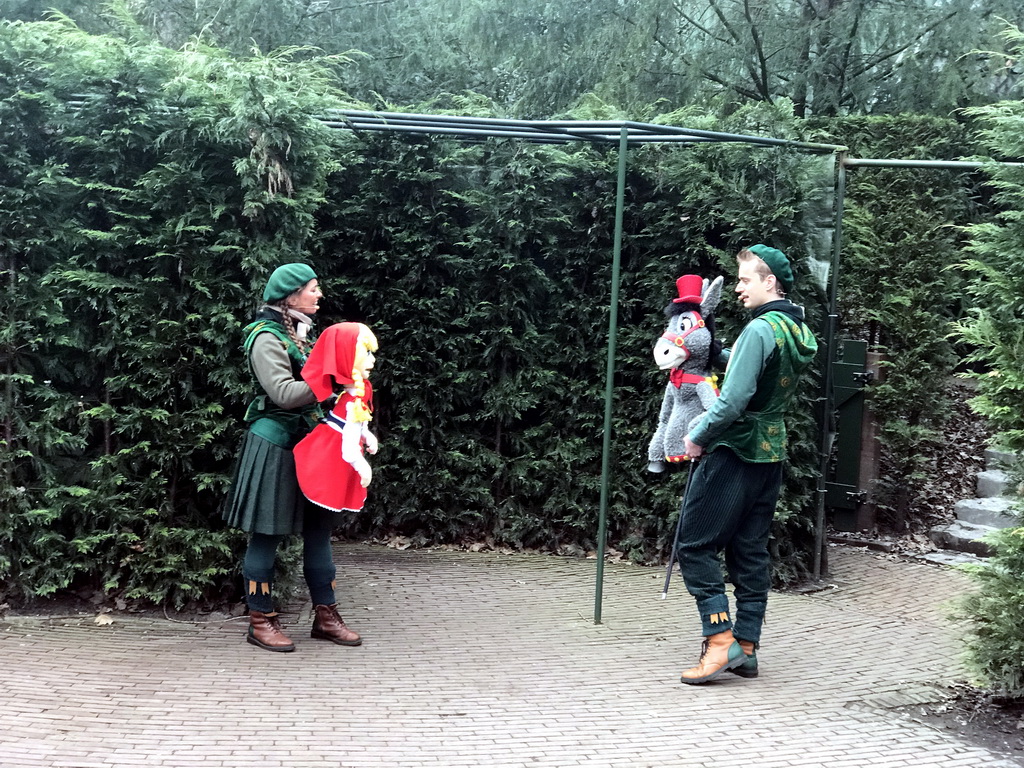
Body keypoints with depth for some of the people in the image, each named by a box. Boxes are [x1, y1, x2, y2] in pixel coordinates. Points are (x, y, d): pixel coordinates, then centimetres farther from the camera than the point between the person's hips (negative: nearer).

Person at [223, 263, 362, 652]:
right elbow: (284, 393, -22)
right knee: (267, 533, -1)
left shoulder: (300, 334, 14)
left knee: (318, 526, 10)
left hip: (307, 441, 9)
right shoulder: (266, 337, -12)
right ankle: (261, 621, 8)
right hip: (275, 443, -9)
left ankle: (326, 616, 18)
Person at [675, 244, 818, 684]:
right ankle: (746, 648, 14)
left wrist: (698, 438, -10)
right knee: (751, 551, 11)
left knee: (696, 546, -2)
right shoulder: (801, 331, 10)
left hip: (734, 451, -9)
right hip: (770, 453, 9)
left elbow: (734, 400, -23)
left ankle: (721, 639, -7)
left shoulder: (760, 329, -18)